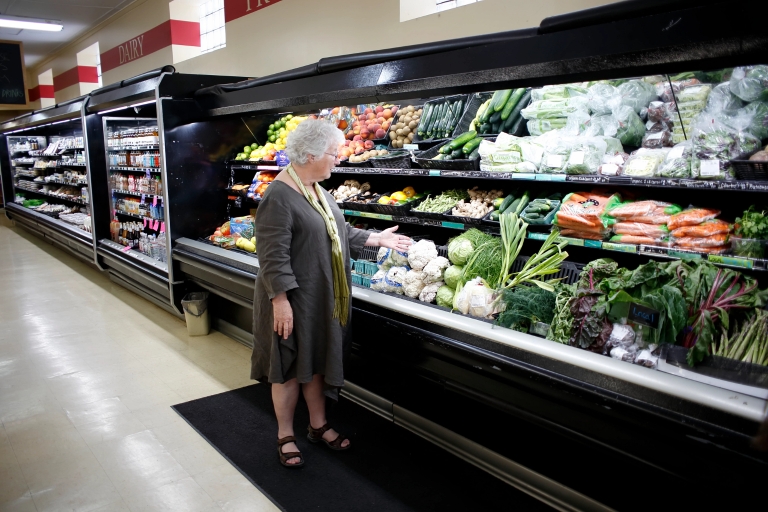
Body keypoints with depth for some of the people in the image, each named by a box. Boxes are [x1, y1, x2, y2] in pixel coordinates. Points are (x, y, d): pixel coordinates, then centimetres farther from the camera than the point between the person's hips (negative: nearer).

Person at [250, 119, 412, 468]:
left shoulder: (318, 190, 8)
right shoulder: (279, 197, -20)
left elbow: (340, 233, 17)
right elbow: (273, 256, -22)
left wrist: (377, 239, 12)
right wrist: (281, 299, -24)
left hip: (324, 298, 8)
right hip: (293, 300, -8)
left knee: (319, 362, 19)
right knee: (290, 367, 7)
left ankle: (318, 426, 36)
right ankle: (285, 436, 26)